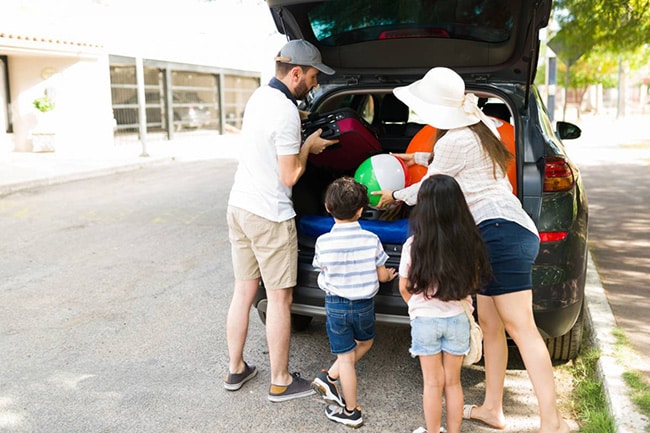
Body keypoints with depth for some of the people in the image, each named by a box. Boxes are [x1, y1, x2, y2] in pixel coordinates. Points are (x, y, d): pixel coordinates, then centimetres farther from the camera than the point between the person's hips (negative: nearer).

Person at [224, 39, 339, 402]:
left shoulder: (259, 97, 8)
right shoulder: (286, 112, -19)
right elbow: (290, 177, -17)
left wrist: (300, 133, 14)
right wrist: (309, 146, -3)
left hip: (239, 206, 9)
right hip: (269, 216, -9)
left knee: (243, 292, 17)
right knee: (280, 299, 4)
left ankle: (235, 370, 29)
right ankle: (281, 382, 17)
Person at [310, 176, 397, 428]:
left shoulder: (323, 242, -14)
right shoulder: (371, 240, -13)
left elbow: (323, 274, -2)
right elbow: (381, 275, -5)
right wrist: (389, 274, 19)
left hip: (336, 305, 0)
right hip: (365, 304, 1)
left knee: (346, 357, 10)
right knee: (364, 342, 28)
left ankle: (350, 412, 19)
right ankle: (329, 377, 21)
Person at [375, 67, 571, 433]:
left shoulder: (454, 140, -10)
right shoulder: (482, 125, 18)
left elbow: (429, 187, 3)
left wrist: (395, 195, 21)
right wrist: (420, 157, 46)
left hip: (500, 231, -10)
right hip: (502, 232, 10)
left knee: (520, 327, -12)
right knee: (490, 324, 12)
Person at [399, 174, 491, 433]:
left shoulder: (414, 245, -16)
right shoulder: (469, 243, -11)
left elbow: (404, 288, -5)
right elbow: (474, 283, 2)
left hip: (425, 321, -2)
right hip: (457, 318, 2)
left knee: (433, 383, 12)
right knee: (453, 382, 16)